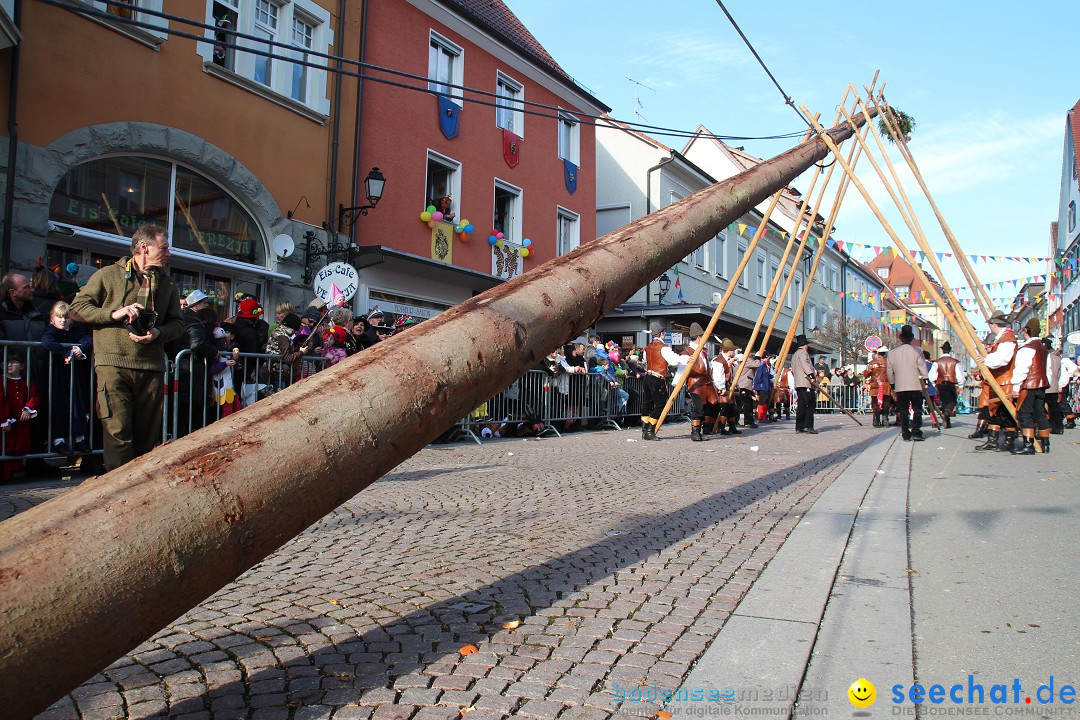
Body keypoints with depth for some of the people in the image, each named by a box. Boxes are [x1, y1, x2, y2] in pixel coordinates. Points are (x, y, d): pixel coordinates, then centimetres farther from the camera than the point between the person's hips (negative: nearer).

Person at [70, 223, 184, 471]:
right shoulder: (108, 274, 6)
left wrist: (158, 333, -3)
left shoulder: (167, 284, 17)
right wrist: (114, 314, -9)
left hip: (151, 367, 4)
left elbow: (177, 322, 18)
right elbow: (79, 305, 5)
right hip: (113, 363, -4)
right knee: (118, 433, -10)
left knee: (147, 436, 5)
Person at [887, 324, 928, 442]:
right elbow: (922, 367, -8)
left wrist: (893, 386, 20)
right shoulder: (917, 351, -4)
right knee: (917, 409, 4)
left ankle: (905, 433, 5)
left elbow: (889, 372, 11)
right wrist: (926, 381, -3)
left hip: (900, 387, 2)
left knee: (903, 410, 7)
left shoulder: (892, 353, 6)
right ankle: (916, 432, -3)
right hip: (915, 386, -2)